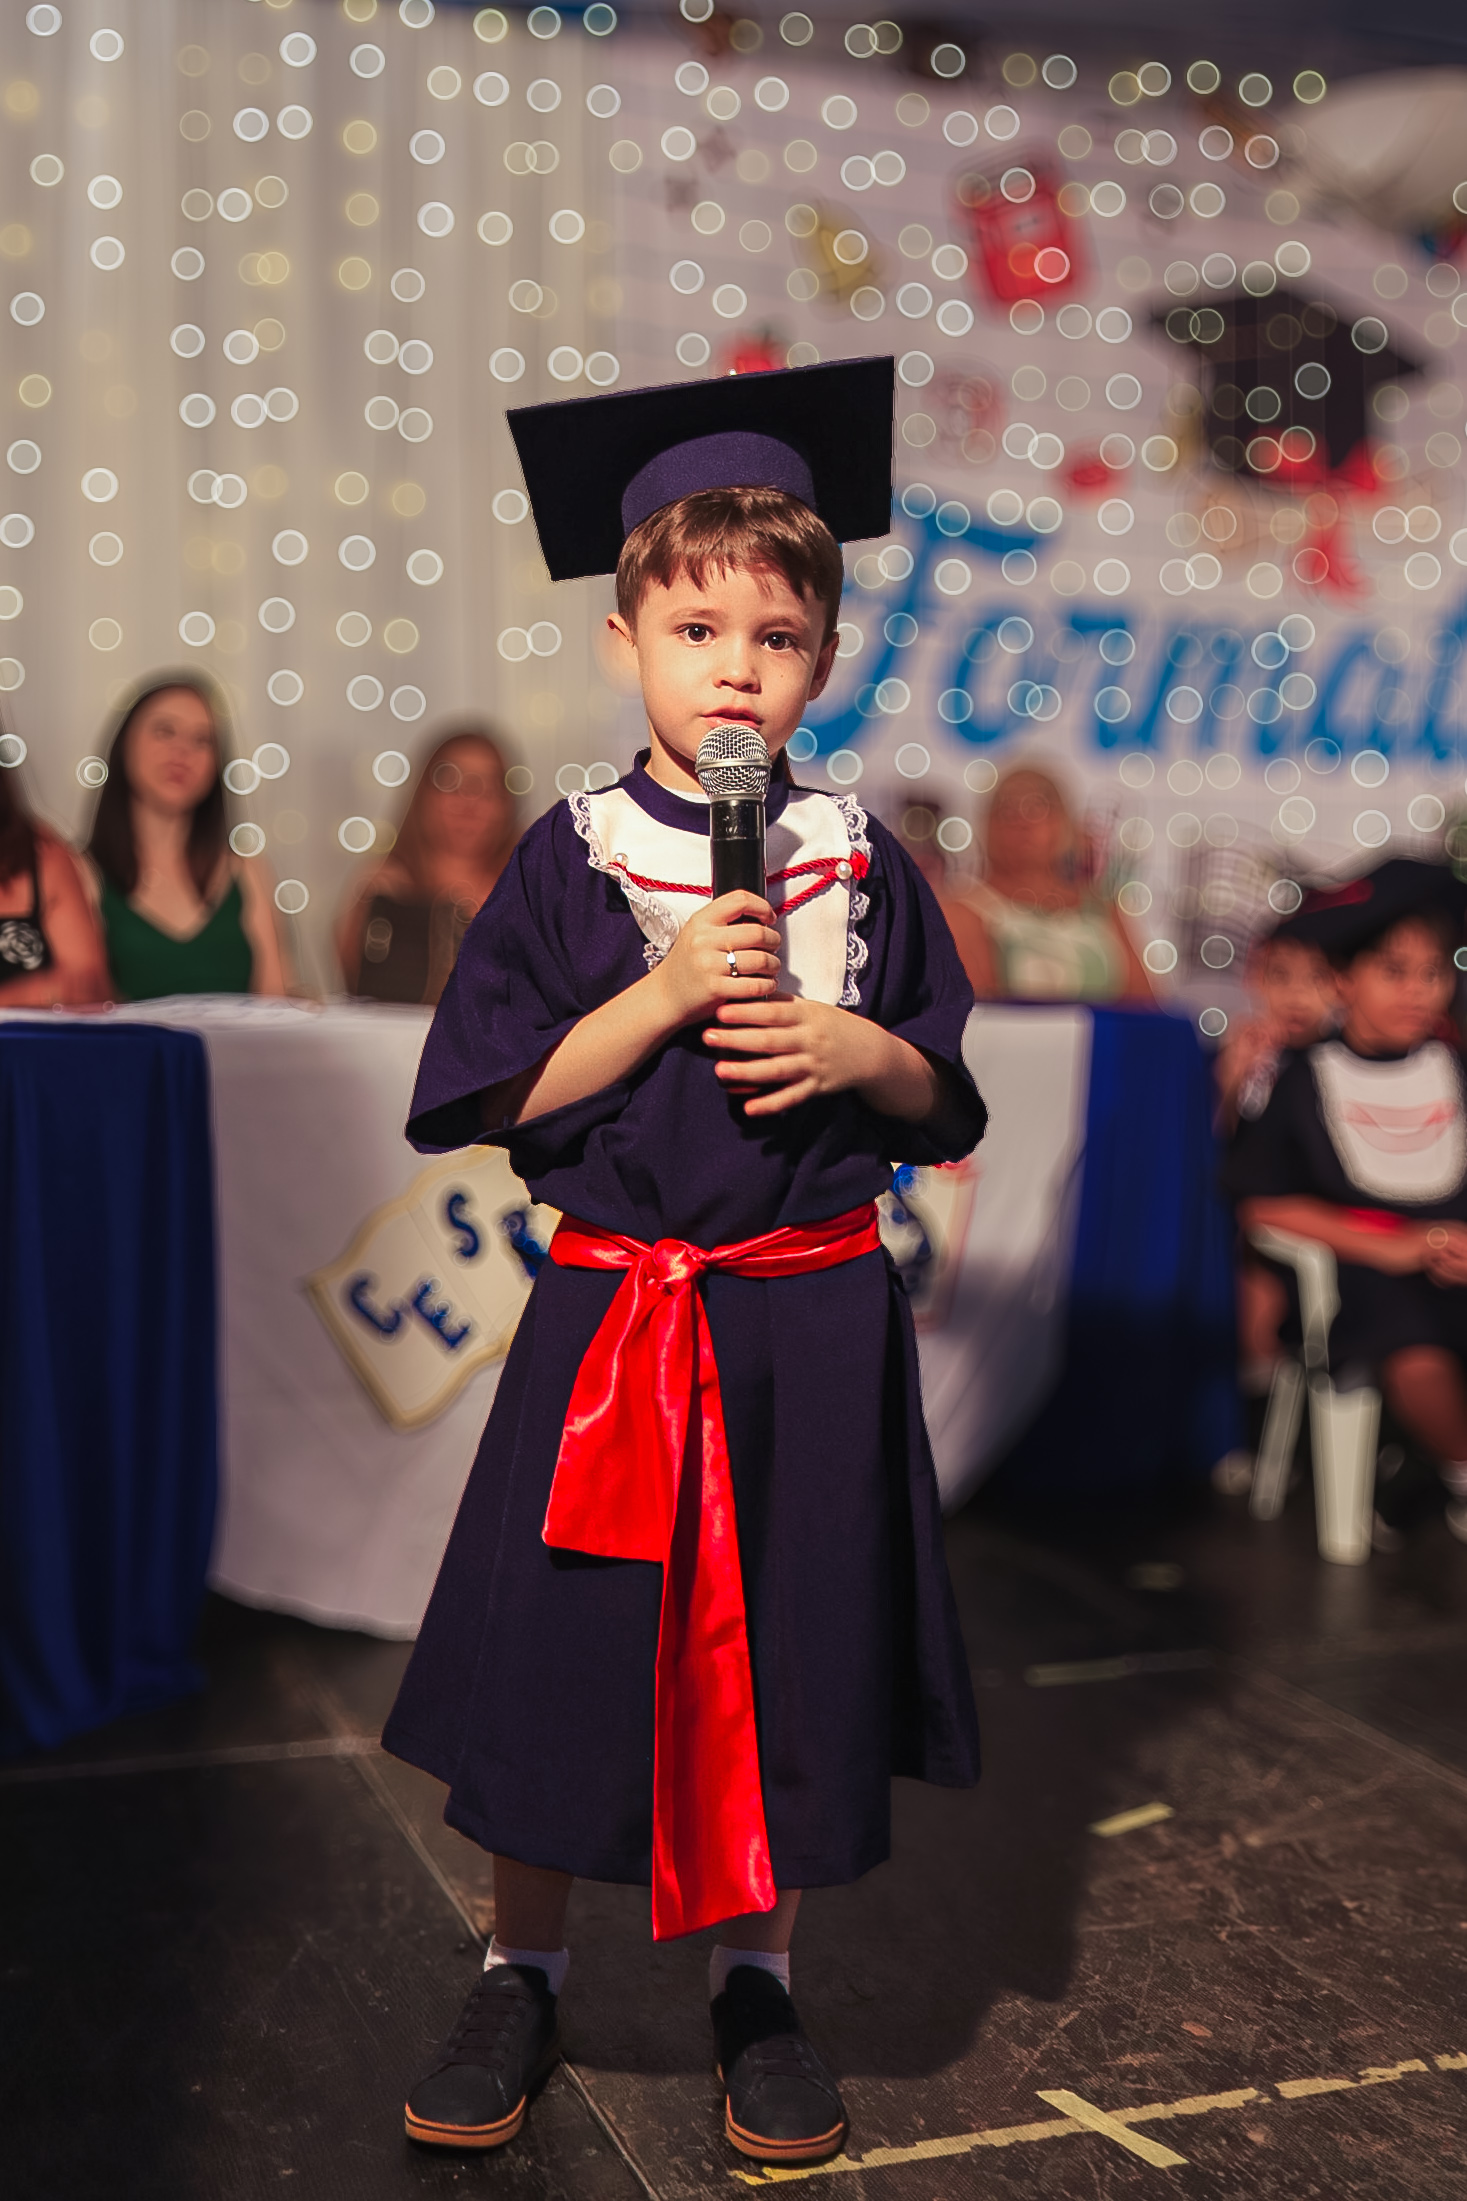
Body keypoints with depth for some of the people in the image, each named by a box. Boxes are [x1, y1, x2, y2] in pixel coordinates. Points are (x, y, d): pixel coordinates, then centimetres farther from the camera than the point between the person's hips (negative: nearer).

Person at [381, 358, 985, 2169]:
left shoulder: (857, 858, 3)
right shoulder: (573, 859, -2)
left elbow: (942, 1096, 7)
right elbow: (499, 1096, -8)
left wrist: (858, 1049, -14)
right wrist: (665, 995, -18)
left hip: (811, 1320, 2)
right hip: (608, 1315, -1)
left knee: (786, 1652, 9)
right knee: (560, 1649, 6)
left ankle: (756, 1979, 30)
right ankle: (522, 1971, 29)